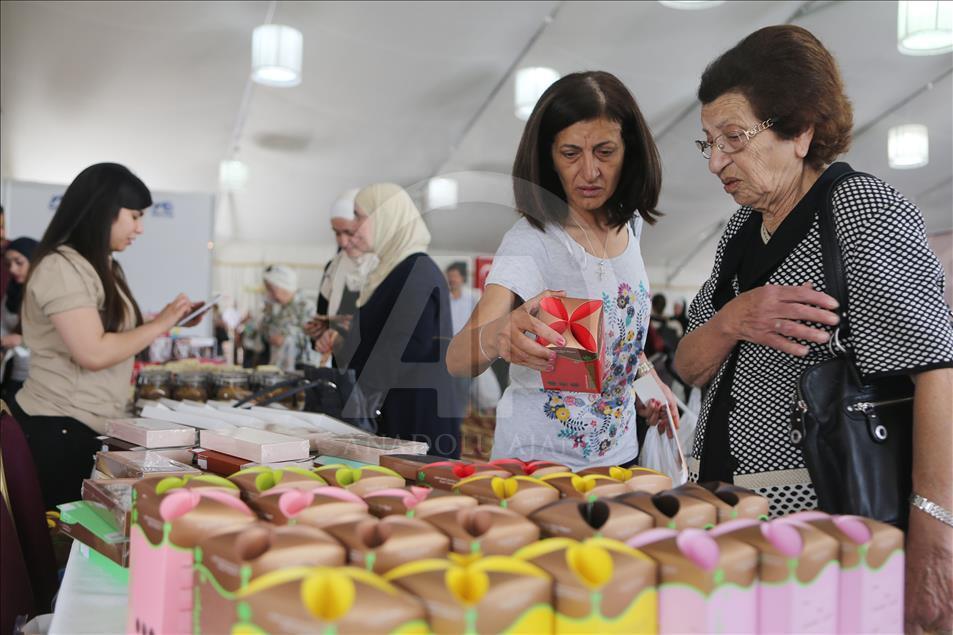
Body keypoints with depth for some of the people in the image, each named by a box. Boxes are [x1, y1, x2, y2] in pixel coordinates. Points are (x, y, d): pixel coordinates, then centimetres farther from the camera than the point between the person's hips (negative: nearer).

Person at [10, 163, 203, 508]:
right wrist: (160, 324, -14)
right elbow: (93, 353, -23)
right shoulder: (62, 267, -15)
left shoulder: (103, 267, 15)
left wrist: (172, 321, 5)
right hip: (59, 429, -9)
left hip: (91, 427, 9)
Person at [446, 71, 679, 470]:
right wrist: (496, 335, -53)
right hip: (538, 463, -5)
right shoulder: (531, 242, -20)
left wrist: (649, 379, 3)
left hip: (617, 454, 5)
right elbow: (457, 362, -33)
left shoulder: (626, 228, -1)